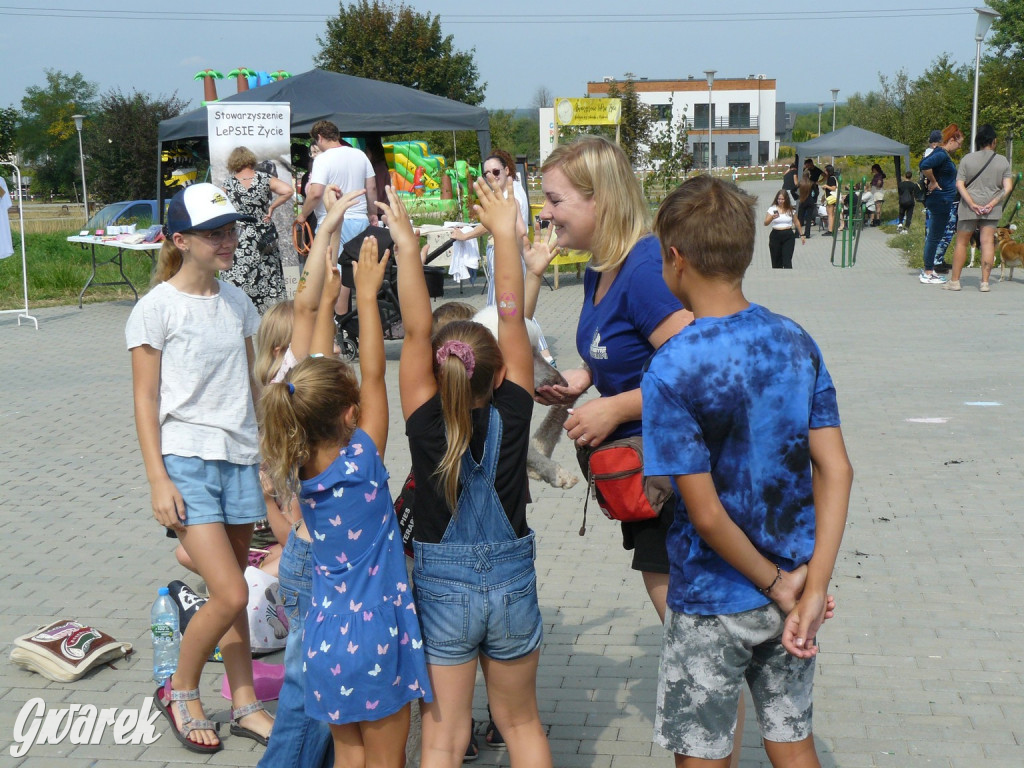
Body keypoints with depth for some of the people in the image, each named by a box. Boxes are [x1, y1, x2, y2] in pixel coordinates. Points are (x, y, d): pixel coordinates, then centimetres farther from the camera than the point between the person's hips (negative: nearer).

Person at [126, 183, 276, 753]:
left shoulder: (238, 303, 9)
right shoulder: (157, 308, -7)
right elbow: (145, 400, -6)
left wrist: (268, 458, 13)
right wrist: (159, 480, -11)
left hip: (240, 459, 5)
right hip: (188, 461, -5)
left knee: (231, 594, 12)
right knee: (231, 595, -12)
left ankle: (245, 705, 25)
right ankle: (180, 692, 12)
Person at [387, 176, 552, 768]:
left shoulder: (426, 423, -15)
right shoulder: (511, 414, -12)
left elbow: (417, 331, -17)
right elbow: (512, 319, -9)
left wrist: (408, 248, -18)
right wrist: (505, 235, -6)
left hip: (442, 590, -1)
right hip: (512, 585, 2)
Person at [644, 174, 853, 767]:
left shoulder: (671, 370, -21)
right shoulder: (796, 342, -4)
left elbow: (706, 512, -20)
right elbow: (836, 470, -7)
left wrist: (774, 584, -6)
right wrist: (812, 590, -9)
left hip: (713, 604, -5)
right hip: (794, 586, 5)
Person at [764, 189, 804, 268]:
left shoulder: (790, 209, 4)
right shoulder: (772, 208, -1)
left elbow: (796, 222, 15)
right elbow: (765, 223, -9)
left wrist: (801, 235, 17)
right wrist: (772, 217, -28)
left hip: (788, 236, 0)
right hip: (776, 236, 0)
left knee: (787, 261, -10)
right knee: (776, 262, 7)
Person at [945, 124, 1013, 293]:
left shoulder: (967, 159, -2)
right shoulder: (1002, 161, 0)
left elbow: (959, 185, -9)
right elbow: (1008, 187, -7)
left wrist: (972, 204, -11)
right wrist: (992, 203, -7)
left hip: (969, 207, -1)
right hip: (992, 209, 1)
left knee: (961, 242, 8)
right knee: (988, 242, 2)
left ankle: (955, 280, 9)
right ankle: (985, 282, -2)